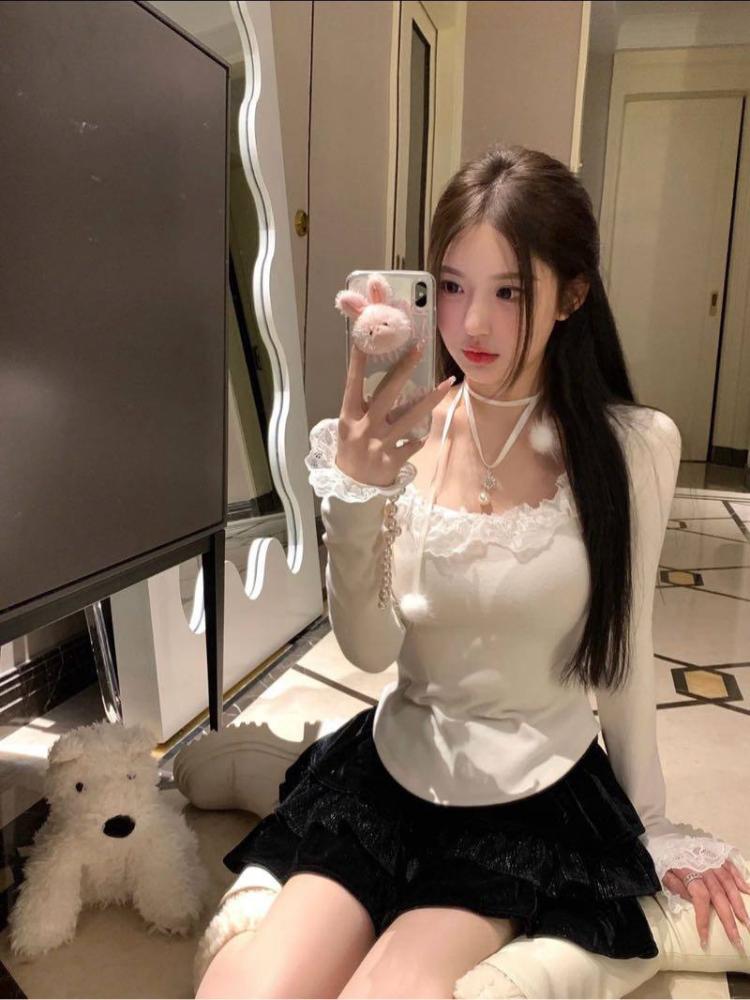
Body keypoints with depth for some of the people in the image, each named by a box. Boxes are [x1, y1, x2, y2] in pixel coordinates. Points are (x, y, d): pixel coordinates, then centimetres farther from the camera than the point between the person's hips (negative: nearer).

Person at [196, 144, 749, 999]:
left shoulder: (632, 446, -12)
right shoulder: (403, 436, -7)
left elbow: (622, 657, -1)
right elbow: (369, 650, -11)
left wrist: (654, 826, 11)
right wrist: (356, 493, -27)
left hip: (537, 798, -1)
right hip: (390, 773, 2)